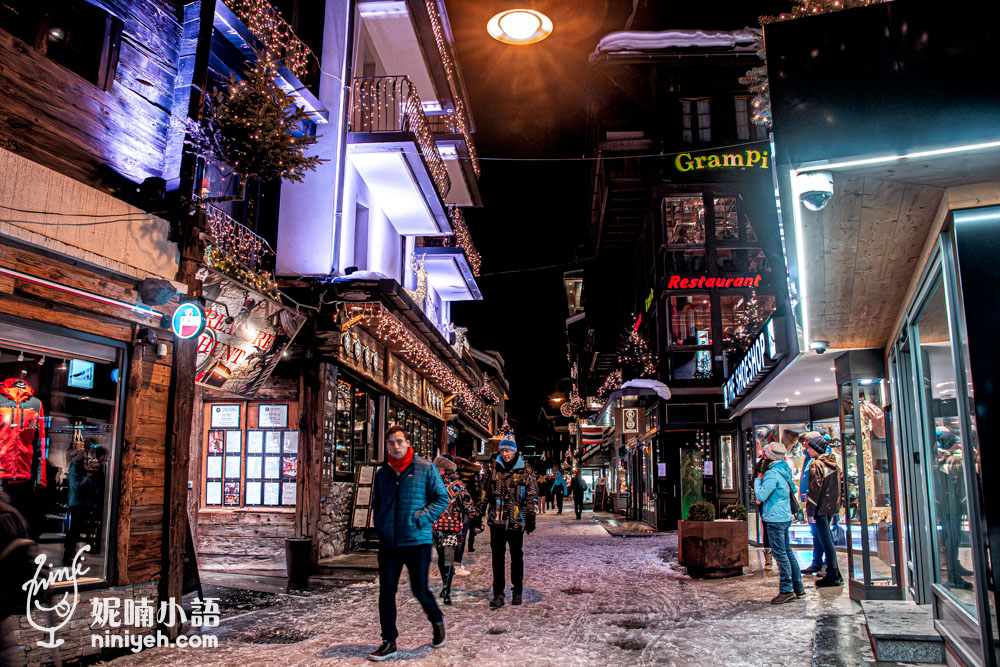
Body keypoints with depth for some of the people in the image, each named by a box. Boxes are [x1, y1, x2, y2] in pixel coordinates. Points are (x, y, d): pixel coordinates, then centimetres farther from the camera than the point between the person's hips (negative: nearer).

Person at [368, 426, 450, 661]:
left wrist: (420, 519, -14)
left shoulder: (425, 468, -3)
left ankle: (437, 620, 34)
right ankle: (389, 642, 16)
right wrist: (381, 527, 6)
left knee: (419, 590, 4)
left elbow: (442, 499, -3)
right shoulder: (382, 472, 9)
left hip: (417, 542, -4)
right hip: (388, 544, 4)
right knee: (386, 592, 4)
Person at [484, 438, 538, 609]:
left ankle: (517, 591, 26)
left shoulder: (526, 471, -1)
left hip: (517, 521, -1)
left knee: (516, 557, 11)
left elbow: (532, 496, 1)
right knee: (497, 558, 0)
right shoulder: (493, 469, 6)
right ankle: (498, 594, 6)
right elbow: (485, 493, 14)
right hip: (496, 520, 2)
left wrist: (530, 517, -4)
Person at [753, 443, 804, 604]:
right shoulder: (785, 471, 11)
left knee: (780, 554, -5)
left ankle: (786, 591, -3)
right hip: (785, 516, 9)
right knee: (787, 551, 15)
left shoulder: (772, 473, -17)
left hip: (775, 518, -9)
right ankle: (798, 588, 20)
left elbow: (761, 495, -21)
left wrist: (758, 479, -5)